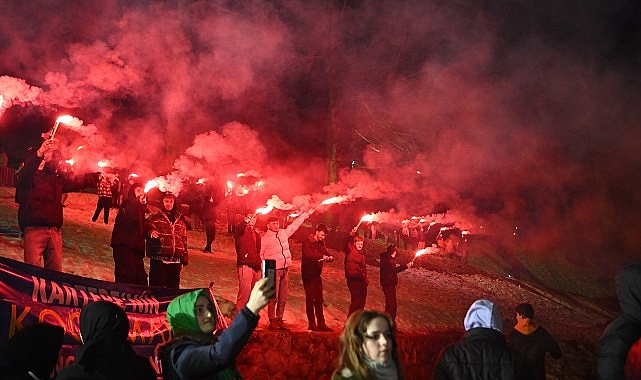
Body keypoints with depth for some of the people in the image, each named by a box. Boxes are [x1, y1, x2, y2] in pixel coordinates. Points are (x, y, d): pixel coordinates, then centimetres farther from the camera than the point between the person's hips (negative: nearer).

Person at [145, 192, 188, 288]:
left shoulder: (180, 220, 17)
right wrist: (150, 231, -26)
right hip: (158, 258, -4)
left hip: (175, 259, 4)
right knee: (157, 287, -5)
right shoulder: (155, 218, 5)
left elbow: (184, 239, 18)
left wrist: (185, 257, 14)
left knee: (173, 287, 7)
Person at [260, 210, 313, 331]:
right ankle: (272, 321, -5)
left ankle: (279, 320, 12)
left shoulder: (284, 233, 13)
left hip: (285, 269, 6)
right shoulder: (264, 238, -2)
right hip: (274, 270, -6)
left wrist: (307, 214, 31)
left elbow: (295, 224, 25)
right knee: (273, 297, -8)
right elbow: (260, 255, 1)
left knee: (283, 298, 7)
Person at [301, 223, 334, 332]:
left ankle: (321, 324, 8)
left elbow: (326, 253, 14)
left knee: (319, 299, 6)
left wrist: (330, 257, -10)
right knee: (310, 299, -3)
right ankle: (311, 324, 1)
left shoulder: (321, 244, 14)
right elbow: (307, 254, -27)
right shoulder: (307, 242, -10)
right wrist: (322, 256, -33)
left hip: (317, 274, 7)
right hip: (308, 274, -7)